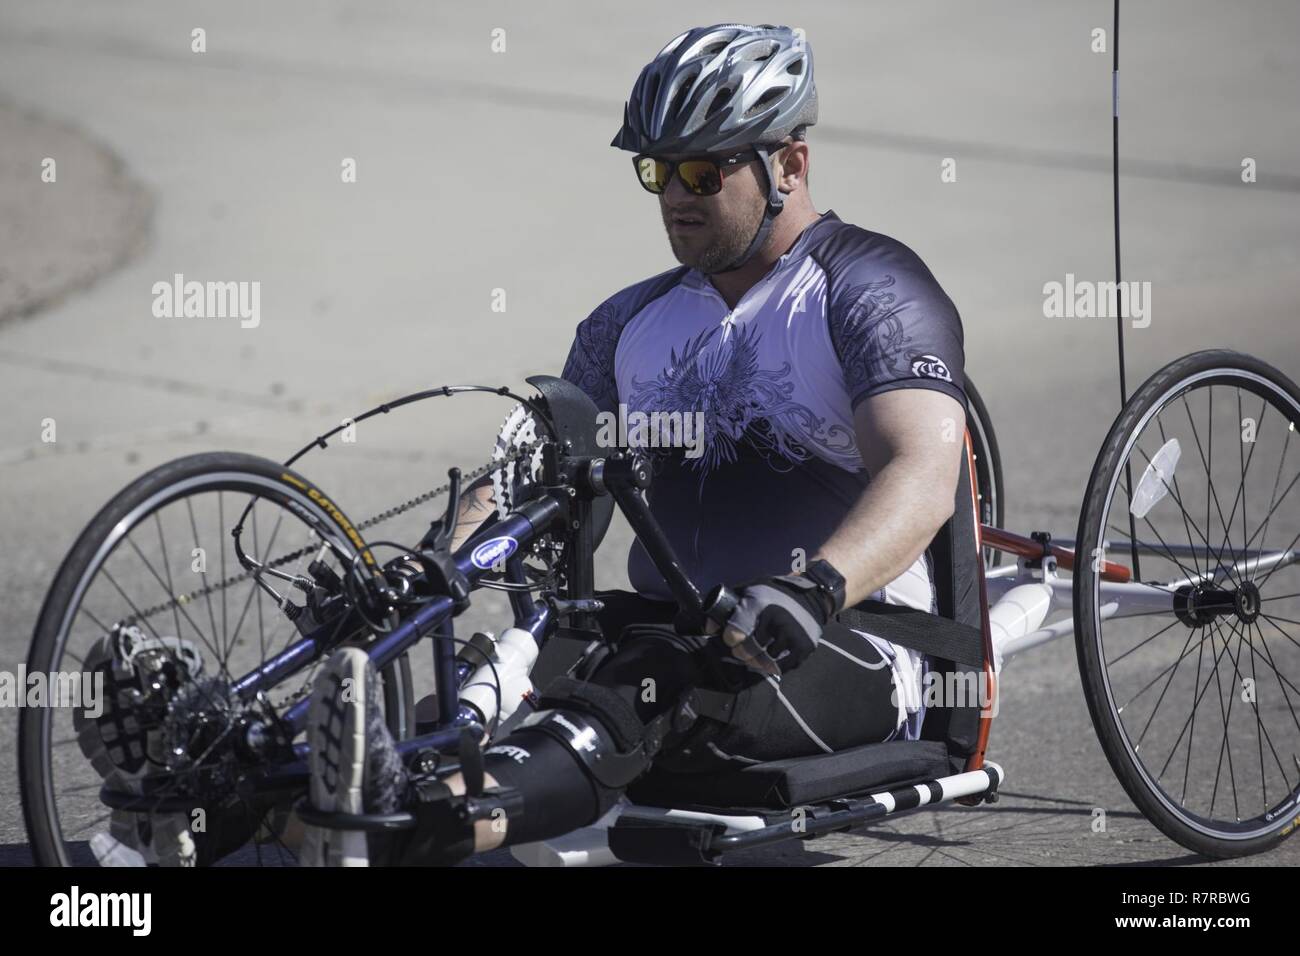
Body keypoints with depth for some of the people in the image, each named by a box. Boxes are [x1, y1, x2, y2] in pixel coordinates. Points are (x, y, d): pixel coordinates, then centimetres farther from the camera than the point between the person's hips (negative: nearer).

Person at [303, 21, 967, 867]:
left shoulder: (870, 289, -3)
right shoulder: (634, 323, 19)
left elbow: (922, 477, -20)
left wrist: (809, 591, -40)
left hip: (850, 663, -8)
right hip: (670, 641, 8)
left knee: (651, 690, -39)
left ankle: (433, 824, -66)